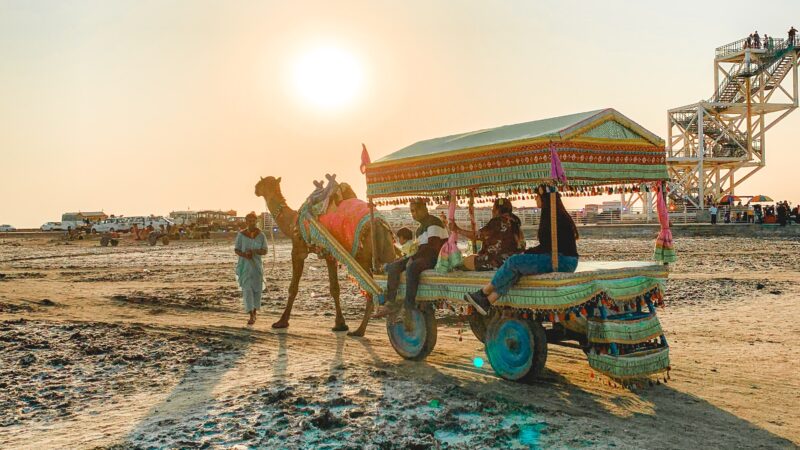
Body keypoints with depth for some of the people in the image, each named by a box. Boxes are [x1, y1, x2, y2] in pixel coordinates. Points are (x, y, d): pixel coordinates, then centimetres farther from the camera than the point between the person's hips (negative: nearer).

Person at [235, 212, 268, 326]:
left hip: (257, 265, 2)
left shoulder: (261, 235, -3)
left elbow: (265, 251, -3)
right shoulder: (241, 235, -5)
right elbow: (236, 250, 0)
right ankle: (251, 317, -12)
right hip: (244, 266, -2)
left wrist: (254, 251, -22)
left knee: (257, 289, 8)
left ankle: (254, 311, 33)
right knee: (247, 289, -12)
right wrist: (244, 255, -21)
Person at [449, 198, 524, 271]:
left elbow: (477, 236, -14)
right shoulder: (514, 220, 8)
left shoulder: (498, 221, -16)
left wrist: (457, 230, -4)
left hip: (502, 261, -9)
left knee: (467, 261, -1)